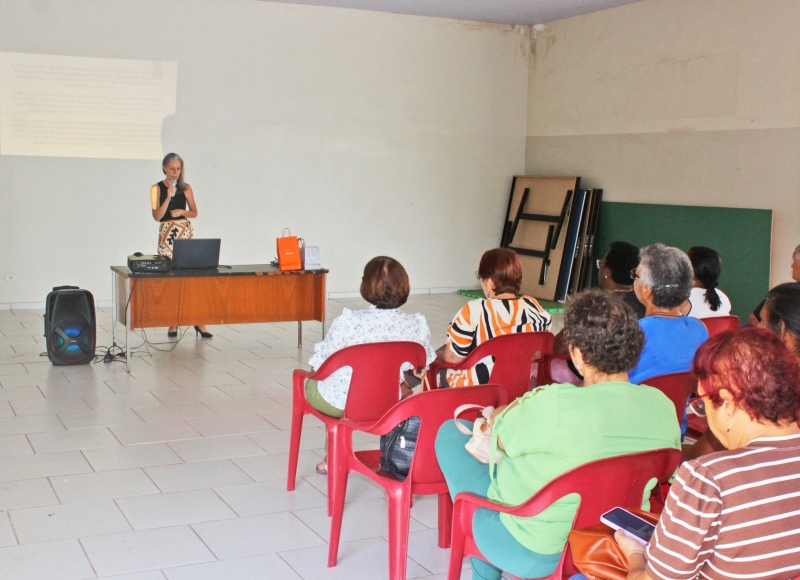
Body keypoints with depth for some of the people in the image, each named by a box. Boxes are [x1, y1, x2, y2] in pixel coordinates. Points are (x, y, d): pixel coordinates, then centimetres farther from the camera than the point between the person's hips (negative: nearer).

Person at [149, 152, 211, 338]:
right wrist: (169, 197, -15)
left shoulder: (186, 188, 7)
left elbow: (194, 212, 9)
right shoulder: (157, 188, 2)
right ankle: (173, 324, 6)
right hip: (167, 234, -1)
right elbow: (157, 216, -6)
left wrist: (182, 212, -10)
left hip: (186, 232, 1)